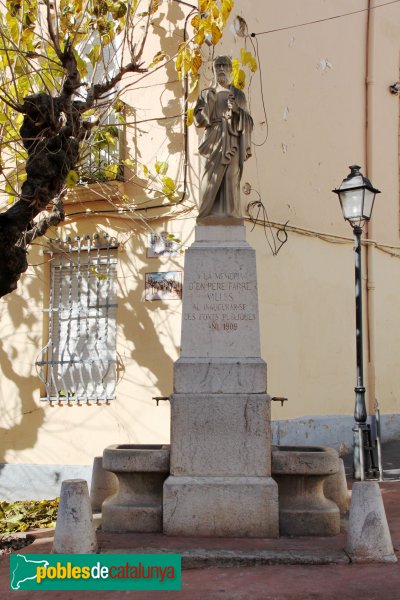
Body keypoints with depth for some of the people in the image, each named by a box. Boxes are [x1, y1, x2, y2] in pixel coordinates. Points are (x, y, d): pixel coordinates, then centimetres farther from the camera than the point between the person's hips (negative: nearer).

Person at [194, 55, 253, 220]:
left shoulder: (238, 94, 12)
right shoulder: (206, 94, 13)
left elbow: (246, 122, 6)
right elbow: (198, 120, 2)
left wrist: (236, 109, -13)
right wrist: (209, 104, -13)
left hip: (231, 143, 0)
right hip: (212, 143, 0)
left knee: (230, 181, -9)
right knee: (210, 182, -7)